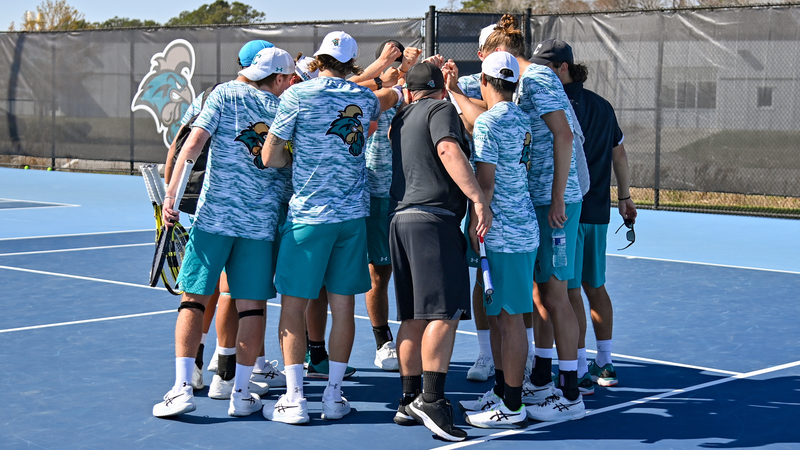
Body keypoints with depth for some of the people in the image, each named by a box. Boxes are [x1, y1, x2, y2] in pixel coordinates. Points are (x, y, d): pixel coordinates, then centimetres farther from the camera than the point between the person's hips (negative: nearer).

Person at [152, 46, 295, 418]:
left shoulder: (225, 94, 2)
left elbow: (193, 143, -8)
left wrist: (171, 194, -8)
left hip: (213, 216, -1)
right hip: (261, 221, 1)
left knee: (194, 298, 5)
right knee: (252, 304, 7)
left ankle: (182, 388, -2)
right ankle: (241, 393, 10)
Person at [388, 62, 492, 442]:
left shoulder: (400, 118, 22)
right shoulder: (442, 109, 0)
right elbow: (448, 150, -17)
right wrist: (479, 198, -23)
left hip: (401, 218, 8)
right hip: (434, 218, -8)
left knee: (413, 316, 11)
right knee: (444, 311, -12)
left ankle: (409, 400, 13)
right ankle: (431, 399, -19)